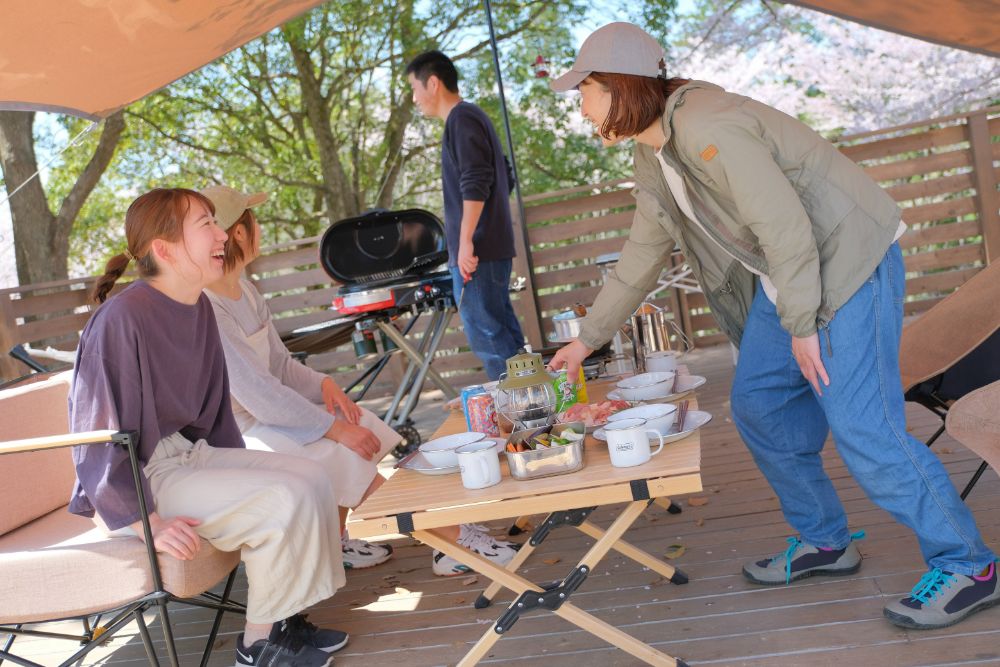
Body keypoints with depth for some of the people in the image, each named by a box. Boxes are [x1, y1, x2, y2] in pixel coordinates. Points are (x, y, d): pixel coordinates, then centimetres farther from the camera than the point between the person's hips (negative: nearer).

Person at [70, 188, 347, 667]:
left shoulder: (198, 307, 4)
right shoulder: (121, 319, -22)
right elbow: (98, 435, -21)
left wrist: (241, 474, 10)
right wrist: (146, 522, -21)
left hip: (188, 455, 9)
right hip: (139, 479, -9)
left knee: (310, 479, -2)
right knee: (286, 500, -21)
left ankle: (282, 618, 8)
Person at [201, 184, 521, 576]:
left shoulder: (245, 291, 7)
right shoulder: (205, 312, -23)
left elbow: (280, 365, 12)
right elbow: (260, 397, -25)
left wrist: (323, 385, -7)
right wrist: (334, 428, -22)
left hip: (261, 417, 9)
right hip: (235, 436, -9)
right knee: (344, 451, -18)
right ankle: (451, 538, -9)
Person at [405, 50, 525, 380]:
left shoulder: (461, 119, -9)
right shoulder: (472, 116, 21)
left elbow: (475, 185, -20)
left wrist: (466, 241, -23)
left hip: (475, 252, -10)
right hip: (492, 247, 10)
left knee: (485, 334, -8)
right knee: (503, 331, 12)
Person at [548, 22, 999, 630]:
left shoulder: (706, 128, -23)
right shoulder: (653, 157, 8)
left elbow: (785, 225, -25)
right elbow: (641, 256, 16)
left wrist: (802, 326, -19)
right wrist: (587, 339, 19)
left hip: (849, 259, -10)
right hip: (781, 277, 10)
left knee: (862, 426, -12)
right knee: (758, 406, 10)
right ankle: (825, 541, 24)